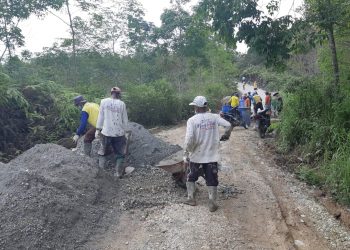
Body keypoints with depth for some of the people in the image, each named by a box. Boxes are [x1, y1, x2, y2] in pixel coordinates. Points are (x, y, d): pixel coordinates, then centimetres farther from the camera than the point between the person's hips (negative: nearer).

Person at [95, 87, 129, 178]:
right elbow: (125, 120, 2)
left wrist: (98, 130, 7)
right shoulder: (122, 104, -4)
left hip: (106, 132, 0)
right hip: (119, 133, 0)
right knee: (120, 154, 14)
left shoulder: (104, 101, -4)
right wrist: (125, 131, 13)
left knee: (102, 152, 17)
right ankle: (119, 173, 15)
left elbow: (101, 117, 0)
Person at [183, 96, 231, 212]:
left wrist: (186, 153, -10)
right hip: (212, 155, 2)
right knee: (212, 180, 11)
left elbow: (189, 139, -20)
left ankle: (191, 198, 27)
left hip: (196, 156, -1)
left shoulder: (192, 120, -12)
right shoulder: (214, 117, -4)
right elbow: (228, 125, -2)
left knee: (191, 177, 21)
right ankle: (212, 204, 13)